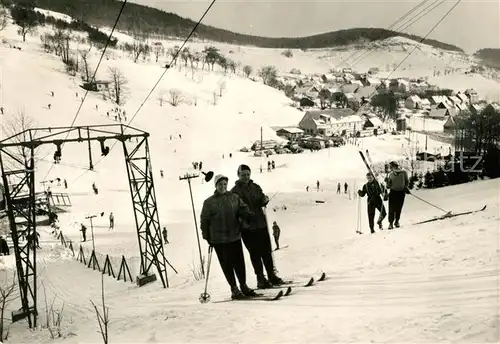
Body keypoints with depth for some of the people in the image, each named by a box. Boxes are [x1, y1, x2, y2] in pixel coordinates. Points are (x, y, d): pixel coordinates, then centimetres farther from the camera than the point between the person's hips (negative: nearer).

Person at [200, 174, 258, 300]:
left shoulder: (234, 198, 8)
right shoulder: (209, 202, 2)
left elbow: (243, 209, 4)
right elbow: (204, 221, 5)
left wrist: (249, 215, -19)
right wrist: (207, 237, 2)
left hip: (235, 236, 2)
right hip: (219, 240, -2)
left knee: (239, 262, 3)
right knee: (227, 265, 2)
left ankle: (243, 286, 19)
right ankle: (234, 289, 12)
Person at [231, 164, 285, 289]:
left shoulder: (255, 187, 12)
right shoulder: (235, 191, -2)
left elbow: (261, 202, 13)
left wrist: (264, 200, -10)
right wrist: (242, 220, -22)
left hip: (261, 223, 5)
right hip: (247, 227, -4)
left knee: (267, 251, 7)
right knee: (255, 253, -1)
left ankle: (272, 275, 16)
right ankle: (261, 279, 5)